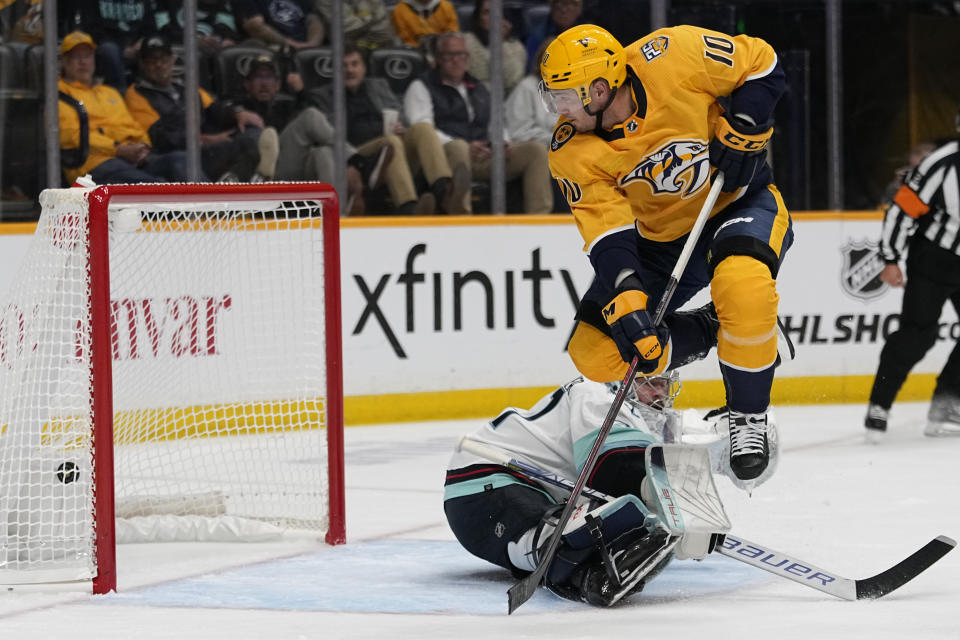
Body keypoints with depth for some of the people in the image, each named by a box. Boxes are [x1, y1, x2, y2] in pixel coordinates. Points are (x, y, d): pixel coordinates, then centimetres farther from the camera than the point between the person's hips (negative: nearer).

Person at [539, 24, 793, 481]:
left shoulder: (671, 57, -26)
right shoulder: (574, 153, -17)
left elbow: (760, 64, -11)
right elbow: (605, 232, -23)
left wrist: (742, 130, -23)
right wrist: (625, 301, -37)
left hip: (739, 201, -4)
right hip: (660, 234, 4)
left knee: (742, 287, -38)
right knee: (594, 352, -9)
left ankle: (749, 416, -16)